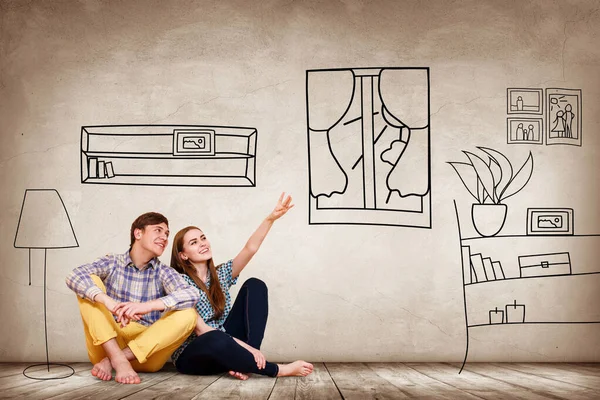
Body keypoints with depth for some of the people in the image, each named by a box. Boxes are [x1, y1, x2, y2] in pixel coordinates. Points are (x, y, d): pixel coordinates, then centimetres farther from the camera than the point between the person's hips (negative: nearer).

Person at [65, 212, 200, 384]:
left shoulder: (163, 272, 2)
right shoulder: (112, 263, 3)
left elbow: (193, 294, -19)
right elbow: (75, 276, -18)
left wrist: (148, 306, -35)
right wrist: (108, 301, -36)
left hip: (147, 349, 0)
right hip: (107, 346, 0)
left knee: (188, 315, -22)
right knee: (90, 283, -13)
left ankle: (110, 361, -23)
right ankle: (118, 360, -24)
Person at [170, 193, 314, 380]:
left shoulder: (220, 274, 7)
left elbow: (250, 248, -7)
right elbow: (201, 329, -20)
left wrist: (271, 218, -22)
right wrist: (245, 346, -26)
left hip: (224, 347, 6)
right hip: (191, 356, -6)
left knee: (254, 285, -6)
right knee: (216, 340, -43)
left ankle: (246, 361, -21)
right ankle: (279, 370, -24)